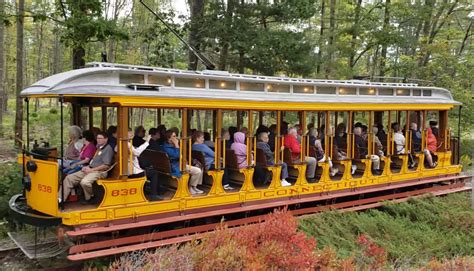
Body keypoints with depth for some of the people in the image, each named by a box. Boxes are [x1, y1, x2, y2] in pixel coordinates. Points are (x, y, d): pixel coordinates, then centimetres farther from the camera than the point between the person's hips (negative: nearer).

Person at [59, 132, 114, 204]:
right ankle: (60, 199, -3)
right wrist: (87, 167, 7)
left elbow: (106, 165, -16)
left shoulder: (108, 149, -8)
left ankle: (90, 199, -9)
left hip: (99, 172, -9)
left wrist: (91, 170, -15)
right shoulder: (99, 147, 20)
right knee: (69, 178, -3)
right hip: (90, 169, 9)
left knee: (84, 182, -36)